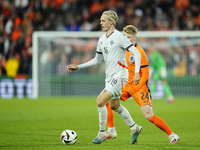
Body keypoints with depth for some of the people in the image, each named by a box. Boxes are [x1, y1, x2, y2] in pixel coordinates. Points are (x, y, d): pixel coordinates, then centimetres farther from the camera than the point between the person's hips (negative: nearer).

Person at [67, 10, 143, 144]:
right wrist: (78, 67, 16)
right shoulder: (102, 39, 11)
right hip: (109, 77, 9)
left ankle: (102, 133, -5)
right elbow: (97, 60, 21)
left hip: (120, 76, -9)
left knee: (100, 101, -19)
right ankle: (134, 128, 35)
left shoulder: (120, 37, -14)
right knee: (114, 106, 18)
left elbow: (137, 54, -15)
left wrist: (136, 73, -25)